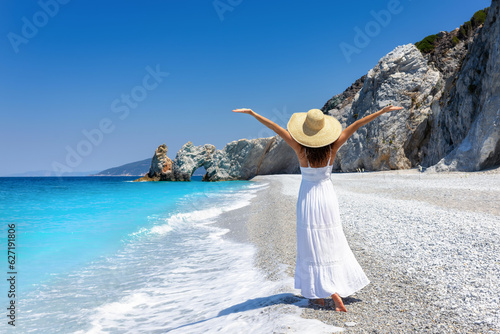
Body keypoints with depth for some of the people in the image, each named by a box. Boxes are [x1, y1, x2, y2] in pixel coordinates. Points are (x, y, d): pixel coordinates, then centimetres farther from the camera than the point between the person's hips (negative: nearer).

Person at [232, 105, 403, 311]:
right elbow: (356, 126, -7)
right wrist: (383, 111, -4)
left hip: (308, 199, -2)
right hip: (328, 197, 2)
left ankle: (319, 294, 11)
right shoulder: (332, 148, -9)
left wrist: (252, 113, -9)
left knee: (312, 247, 6)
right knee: (332, 245, 13)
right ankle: (336, 291, 13)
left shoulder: (301, 149, -14)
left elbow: (276, 128, -13)